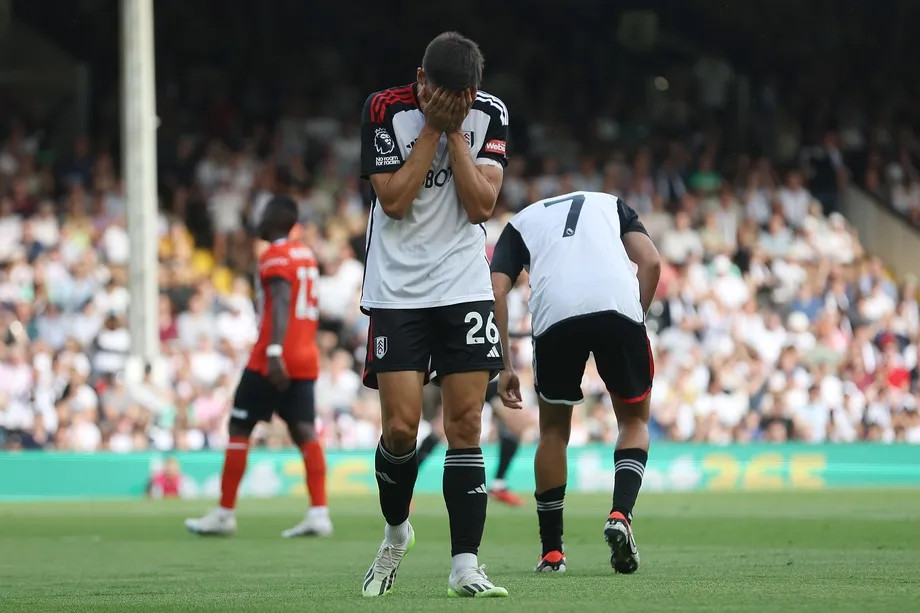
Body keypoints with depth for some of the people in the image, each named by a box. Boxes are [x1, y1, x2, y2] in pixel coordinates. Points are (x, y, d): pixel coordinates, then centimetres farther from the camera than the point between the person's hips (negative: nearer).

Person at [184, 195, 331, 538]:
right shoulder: (306, 256, 18)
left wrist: (274, 352, -32)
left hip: (274, 360, -8)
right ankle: (319, 513, -11)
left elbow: (281, 303, -22)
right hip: (305, 359, 8)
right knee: (304, 430, 2)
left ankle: (225, 513, 6)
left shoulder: (276, 256, -9)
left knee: (239, 428, 2)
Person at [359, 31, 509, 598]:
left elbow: (481, 206, -9)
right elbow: (394, 200, -14)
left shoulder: (490, 114, -2)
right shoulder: (385, 109, -8)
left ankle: (465, 566, -5)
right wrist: (432, 128, -16)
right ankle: (396, 534, 19)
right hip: (397, 291, -1)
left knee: (466, 425, -5)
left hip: (464, 289, 2)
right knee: (400, 428, -8)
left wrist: (455, 130, -14)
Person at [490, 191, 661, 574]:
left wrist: (503, 367, 15)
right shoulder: (611, 204, 33)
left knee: (554, 430, 21)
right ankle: (621, 515, -4)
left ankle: (552, 552, 21)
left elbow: (496, 293, 14)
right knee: (634, 420, 20)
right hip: (618, 304, 0)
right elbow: (651, 263, 14)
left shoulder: (520, 223, 31)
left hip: (554, 312, 0)